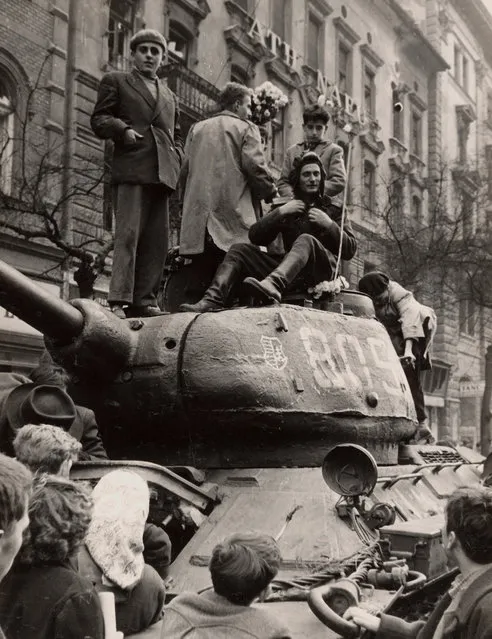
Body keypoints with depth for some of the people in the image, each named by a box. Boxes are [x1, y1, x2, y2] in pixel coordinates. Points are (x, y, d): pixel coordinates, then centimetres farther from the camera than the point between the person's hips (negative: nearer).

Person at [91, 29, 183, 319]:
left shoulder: (170, 96, 29)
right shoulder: (116, 81, 15)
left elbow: (177, 137, 30)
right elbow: (99, 120, 6)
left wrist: (177, 160, 9)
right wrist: (123, 130, -13)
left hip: (162, 173, 5)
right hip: (131, 169, -5)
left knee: (157, 240, 0)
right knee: (128, 233, -15)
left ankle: (145, 300, 2)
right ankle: (119, 301, -17)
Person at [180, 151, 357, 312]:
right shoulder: (285, 206, 22)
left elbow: (350, 250, 6)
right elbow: (255, 237, 9)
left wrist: (329, 224, -8)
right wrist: (279, 212, -2)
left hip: (323, 268, -3)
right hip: (291, 269, 4)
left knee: (306, 240, -35)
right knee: (239, 249, -12)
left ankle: (272, 285, -62)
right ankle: (213, 300, -36)